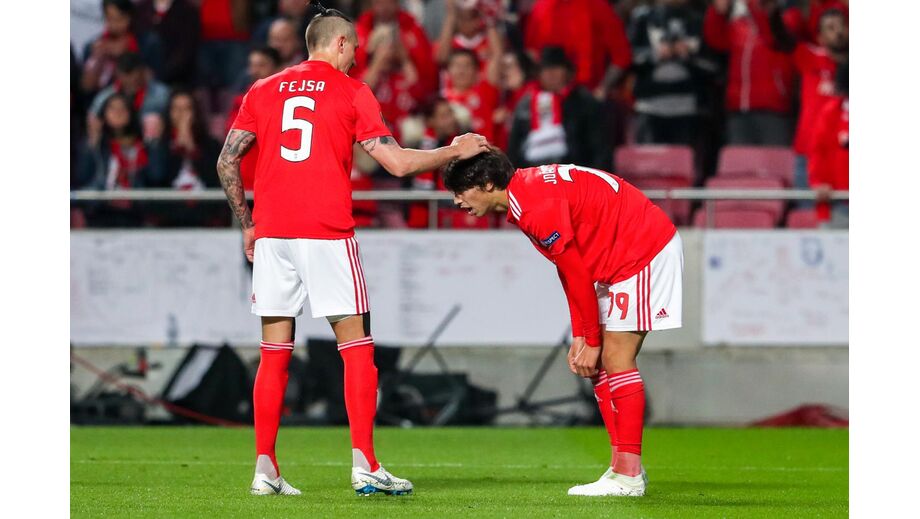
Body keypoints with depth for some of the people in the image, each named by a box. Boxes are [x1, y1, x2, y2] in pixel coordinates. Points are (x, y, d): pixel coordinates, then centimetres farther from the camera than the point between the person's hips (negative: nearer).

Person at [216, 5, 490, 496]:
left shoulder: (264, 91, 12)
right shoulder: (352, 92, 2)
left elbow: (227, 161, 9)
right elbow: (398, 163, -3)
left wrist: (247, 223, 17)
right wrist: (455, 150, 11)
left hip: (271, 233, 4)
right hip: (328, 233, -4)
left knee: (274, 353, 7)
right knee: (356, 347, 2)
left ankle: (265, 469, 2)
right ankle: (364, 465, -4)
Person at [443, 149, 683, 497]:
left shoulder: (539, 207, -24)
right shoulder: (522, 200, 9)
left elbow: (578, 275, -20)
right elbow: (571, 272, 11)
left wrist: (592, 341, -12)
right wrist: (580, 337, 7)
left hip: (646, 252, -10)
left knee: (614, 359, -12)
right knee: (601, 363, 7)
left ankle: (628, 476, -13)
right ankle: (622, 468, 7)